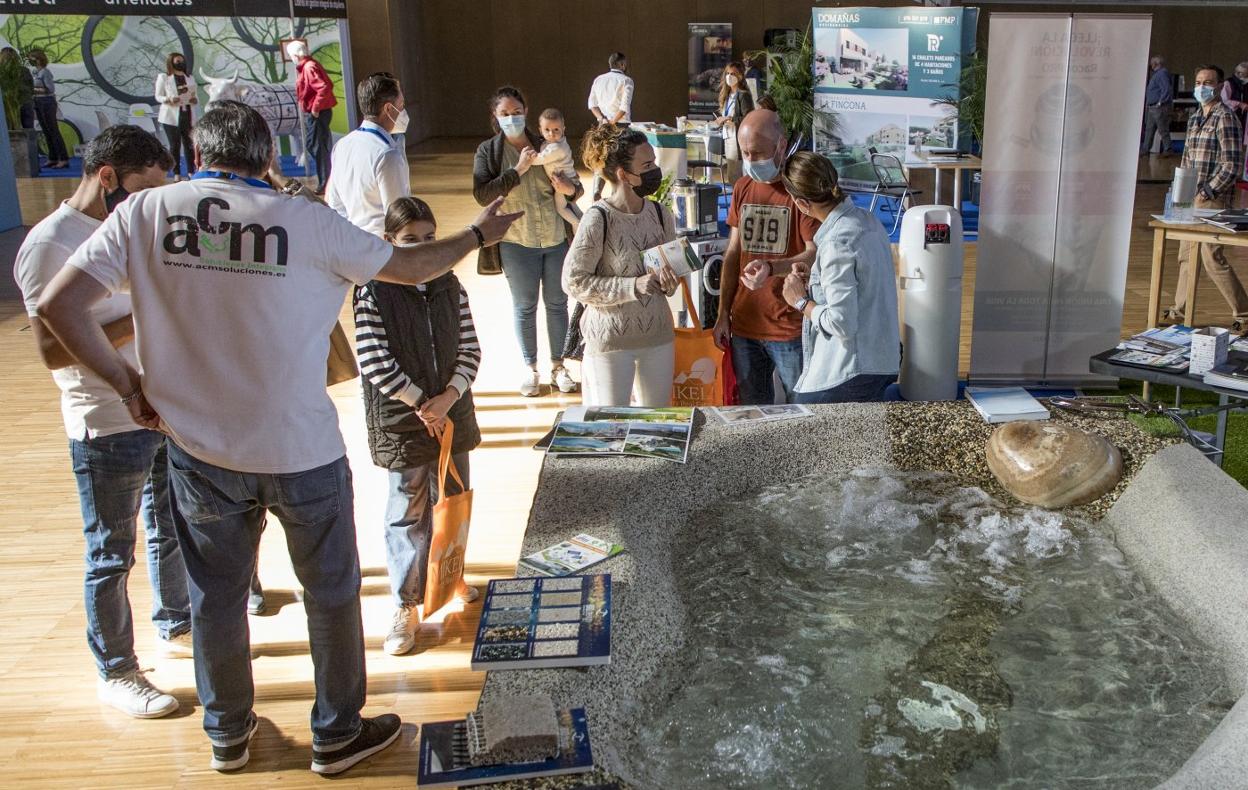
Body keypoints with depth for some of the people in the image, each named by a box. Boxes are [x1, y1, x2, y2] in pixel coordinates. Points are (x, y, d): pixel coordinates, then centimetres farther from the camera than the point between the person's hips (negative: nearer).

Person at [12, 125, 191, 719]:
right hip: (108, 428, -8)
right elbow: (53, 349, -22)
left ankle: (175, 628, 42)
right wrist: (139, 319, -27)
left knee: (172, 531, 22)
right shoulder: (48, 245, -17)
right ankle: (115, 673, 22)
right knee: (110, 555, 7)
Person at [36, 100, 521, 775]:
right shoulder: (305, 221, -11)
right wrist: (477, 235, 18)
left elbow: (58, 304, -10)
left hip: (198, 448, 3)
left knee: (215, 595, 20)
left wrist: (126, 382, 2)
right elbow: (411, 267, 0)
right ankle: (337, 735, 30)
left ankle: (227, 735, 38)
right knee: (331, 591, 16)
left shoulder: (144, 212, -6)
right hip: (300, 448, -2)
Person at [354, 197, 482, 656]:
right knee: (408, 514, 2)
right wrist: (421, 404, -15)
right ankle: (406, 605, 13)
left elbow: (470, 351, 1)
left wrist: (448, 398, -13)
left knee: (453, 502, 18)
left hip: (452, 415, 5)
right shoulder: (374, 294, -11)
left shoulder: (450, 288, 2)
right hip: (401, 424, -5)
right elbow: (374, 363, -16)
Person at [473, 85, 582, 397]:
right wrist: (518, 169, -20)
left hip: (557, 238, 2)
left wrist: (571, 189, -16)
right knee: (524, 307, 9)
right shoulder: (488, 151, -3)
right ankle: (529, 368, 23)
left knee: (557, 303, 10)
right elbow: (482, 194, -16)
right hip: (517, 243, -2)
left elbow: (575, 187, 9)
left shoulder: (546, 146, 3)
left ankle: (558, 365, 24)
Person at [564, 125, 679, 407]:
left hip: (657, 334, 5)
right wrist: (633, 286, -23)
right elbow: (574, 282, -15)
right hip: (610, 340, -5)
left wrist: (669, 282, -11)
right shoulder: (598, 219, -16)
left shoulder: (660, 214, 1)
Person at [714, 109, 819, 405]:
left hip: (791, 330, -5)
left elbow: (816, 254, -15)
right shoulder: (743, 188, 11)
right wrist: (723, 314, 12)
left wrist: (771, 267, -33)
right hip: (744, 325, 6)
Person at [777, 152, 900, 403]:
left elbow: (842, 324, -23)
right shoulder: (867, 219, 5)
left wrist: (801, 301, -9)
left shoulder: (837, 243, -22)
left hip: (850, 376, -9)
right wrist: (812, 285, 10)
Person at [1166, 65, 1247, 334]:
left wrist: (1206, 192, -16)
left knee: (1213, 258, -8)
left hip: (1213, 199, -8)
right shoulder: (1195, 118, 14)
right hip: (1190, 198, 8)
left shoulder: (1225, 118, -11)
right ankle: (1180, 310, 24)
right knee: (1186, 254, 14)